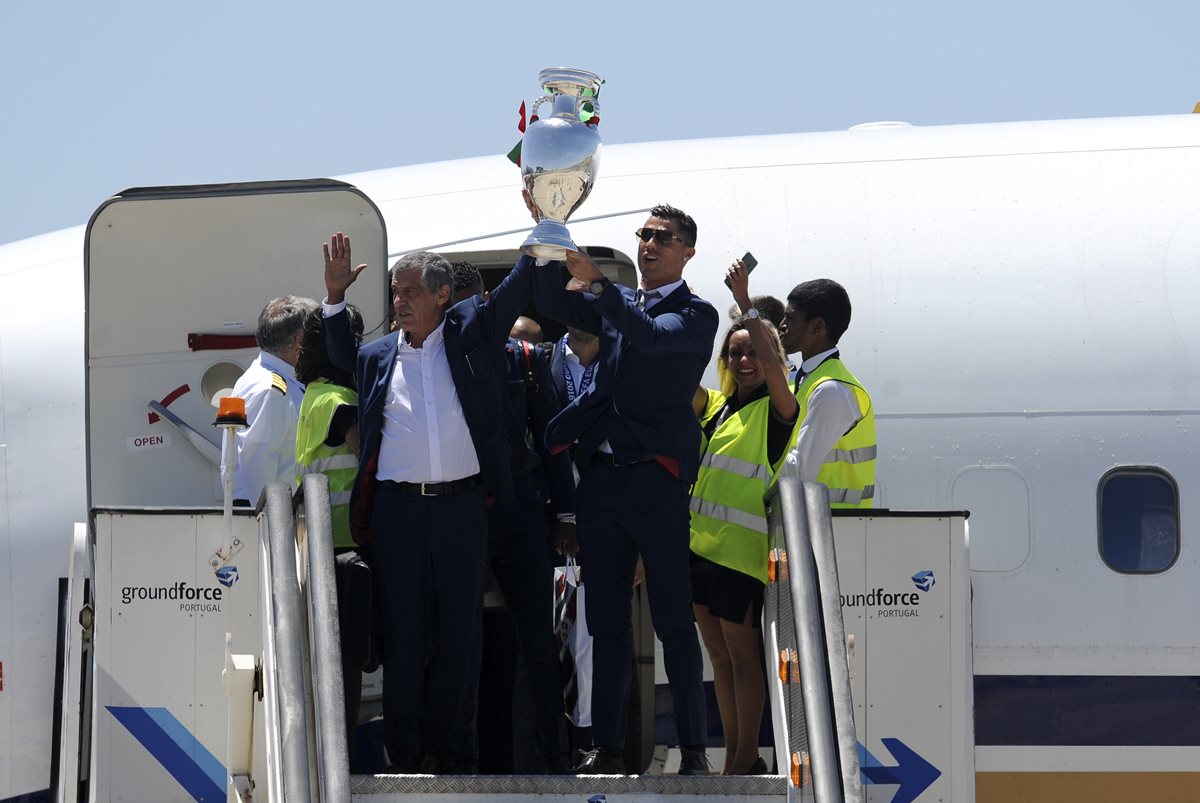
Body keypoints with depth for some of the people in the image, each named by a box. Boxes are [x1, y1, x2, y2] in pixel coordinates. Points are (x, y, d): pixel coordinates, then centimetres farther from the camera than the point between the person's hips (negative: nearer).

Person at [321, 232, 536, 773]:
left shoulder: (472, 332, 6)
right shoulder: (379, 355, 11)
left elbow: (519, 287, 6)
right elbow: (340, 358, 27)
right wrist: (336, 295, 16)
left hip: (462, 505, -1)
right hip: (398, 506, 1)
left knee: (460, 632, 4)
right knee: (402, 632, 3)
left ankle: (444, 748, 13)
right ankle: (403, 753, 9)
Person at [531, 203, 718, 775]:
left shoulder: (695, 315, 2)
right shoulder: (616, 305, 19)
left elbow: (649, 334, -16)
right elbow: (551, 304, 8)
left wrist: (596, 282, -25)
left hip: (656, 477, -5)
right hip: (600, 477, 5)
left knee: (672, 621, -5)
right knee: (607, 622, 6)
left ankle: (693, 750, -1)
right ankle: (607, 748, 9)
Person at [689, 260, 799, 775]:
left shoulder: (776, 410, -5)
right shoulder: (716, 406, 15)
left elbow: (772, 367, -23)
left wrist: (746, 306, -20)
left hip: (743, 546, -7)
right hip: (702, 540, 7)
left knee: (742, 652, -3)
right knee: (718, 653, 11)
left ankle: (747, 758, 4)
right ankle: (734, 757, 18)